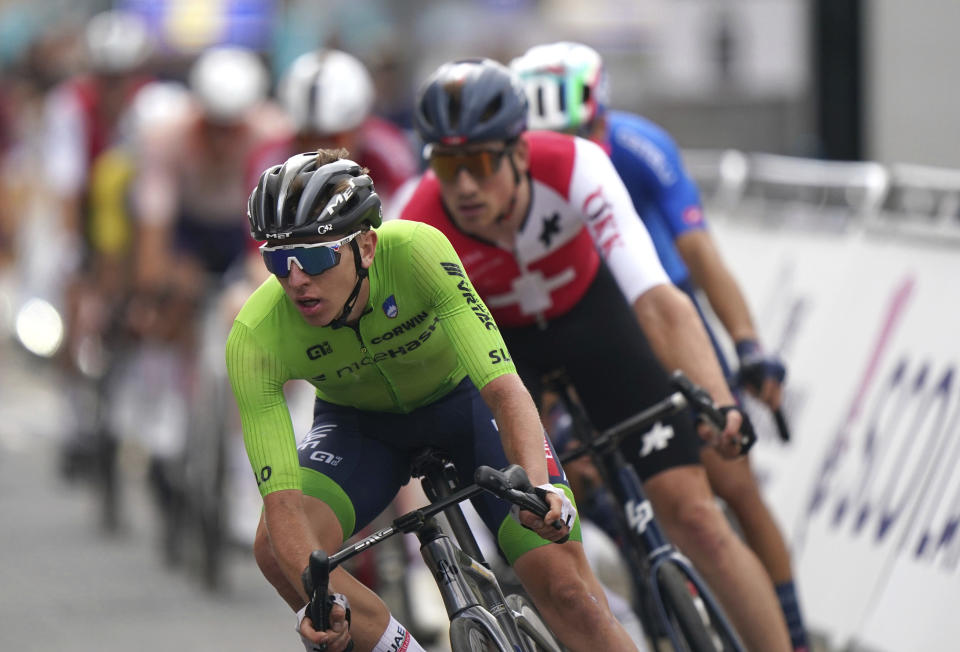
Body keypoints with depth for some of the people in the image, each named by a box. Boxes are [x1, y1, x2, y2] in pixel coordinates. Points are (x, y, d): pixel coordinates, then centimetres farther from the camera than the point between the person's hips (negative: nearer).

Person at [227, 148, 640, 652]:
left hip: (462, 398, -1)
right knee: (279, 550, -27)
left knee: (563, 586, -19)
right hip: (358, 422, 2)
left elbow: (504, 388, -41)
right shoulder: (253, 339, -31)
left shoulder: (417, 252, -36)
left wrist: (540, 486, -58)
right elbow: (282, 497, -34)